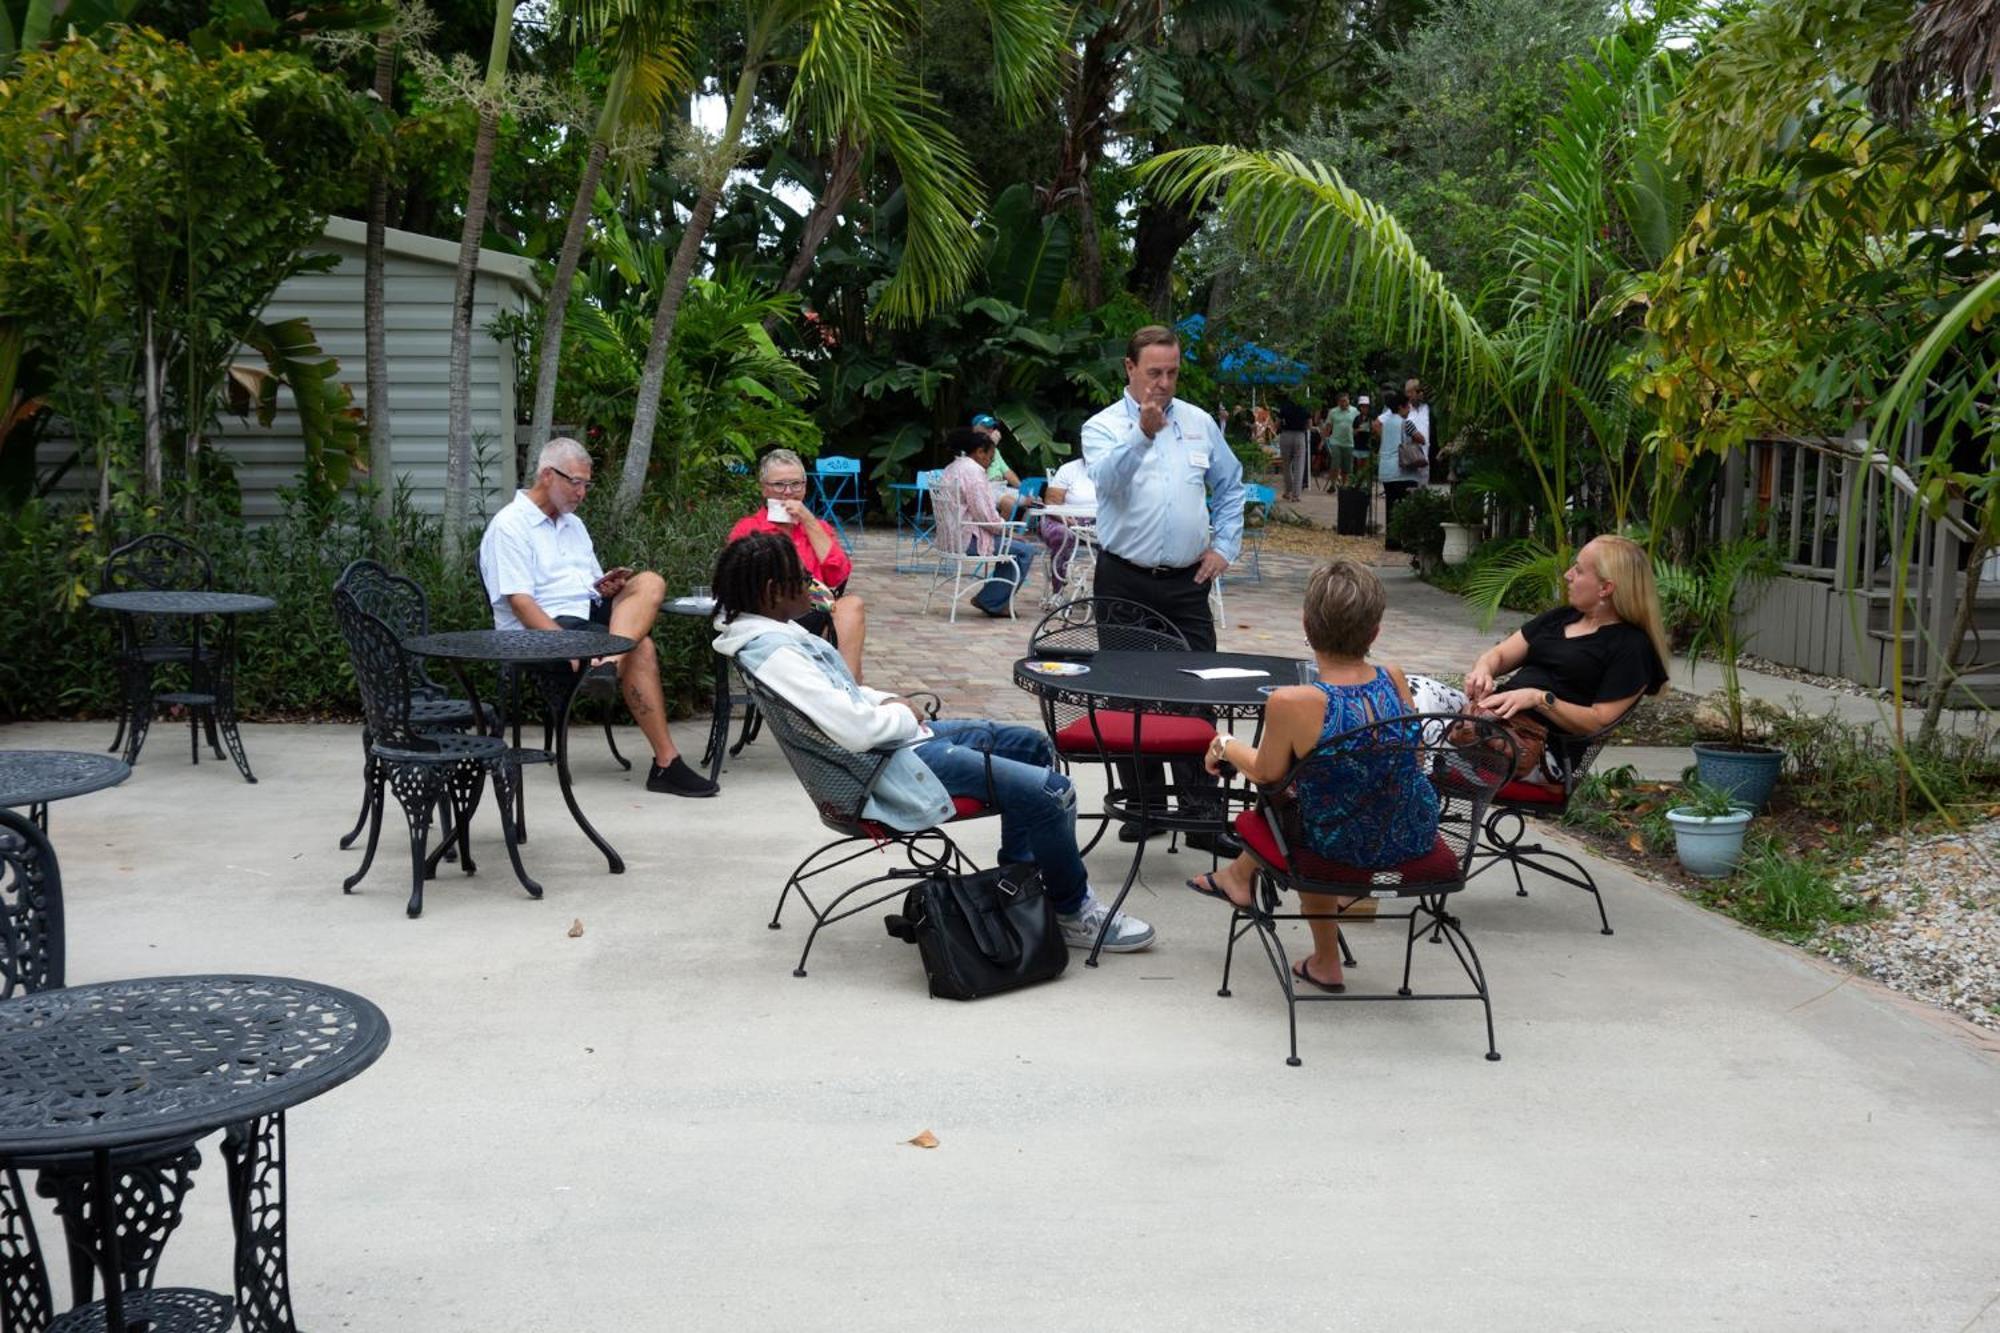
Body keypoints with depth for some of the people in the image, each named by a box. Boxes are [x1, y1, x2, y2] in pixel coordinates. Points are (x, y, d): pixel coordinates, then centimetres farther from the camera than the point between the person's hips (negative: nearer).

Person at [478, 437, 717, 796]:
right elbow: (520, 603, -14)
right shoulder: (509, 526, -4)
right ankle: (666, 763, -32)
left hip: (589, 615, 8)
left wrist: (606, 586, 0)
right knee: (640, 648, -29)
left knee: (649, 583, -19)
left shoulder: (574, 525, 24)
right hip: (542, 632, -8)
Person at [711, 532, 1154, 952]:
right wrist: (903, 714, -11)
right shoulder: (772, 653, -26)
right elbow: (854, 729, -31)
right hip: (890, 766, -11)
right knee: (1050, 792, -13)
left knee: (1032, 745, 20)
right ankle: (1075, 914, 6)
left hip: (900, 739, 11)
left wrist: (887, 701, 2)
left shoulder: (773, 631, 5)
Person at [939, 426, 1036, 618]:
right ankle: (990, 602, 0)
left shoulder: (953, 468, 17)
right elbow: (986, 516, -19)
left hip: (951, 536, 11)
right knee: (1025, 551, -8)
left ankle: (991, 601, 24)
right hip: (968, 539, -11)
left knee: (1009, 544, 25)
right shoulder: (973, 471, -15)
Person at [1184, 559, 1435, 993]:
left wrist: (1225, 746, 13)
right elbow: (1415, 757, 5)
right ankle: (1242, 873, 46)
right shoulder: (1394, 680, -14)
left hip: (1342, 848, -3)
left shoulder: (1292, 703, -27)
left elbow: (1267, 774, -8)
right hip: (1415, 838, 3)